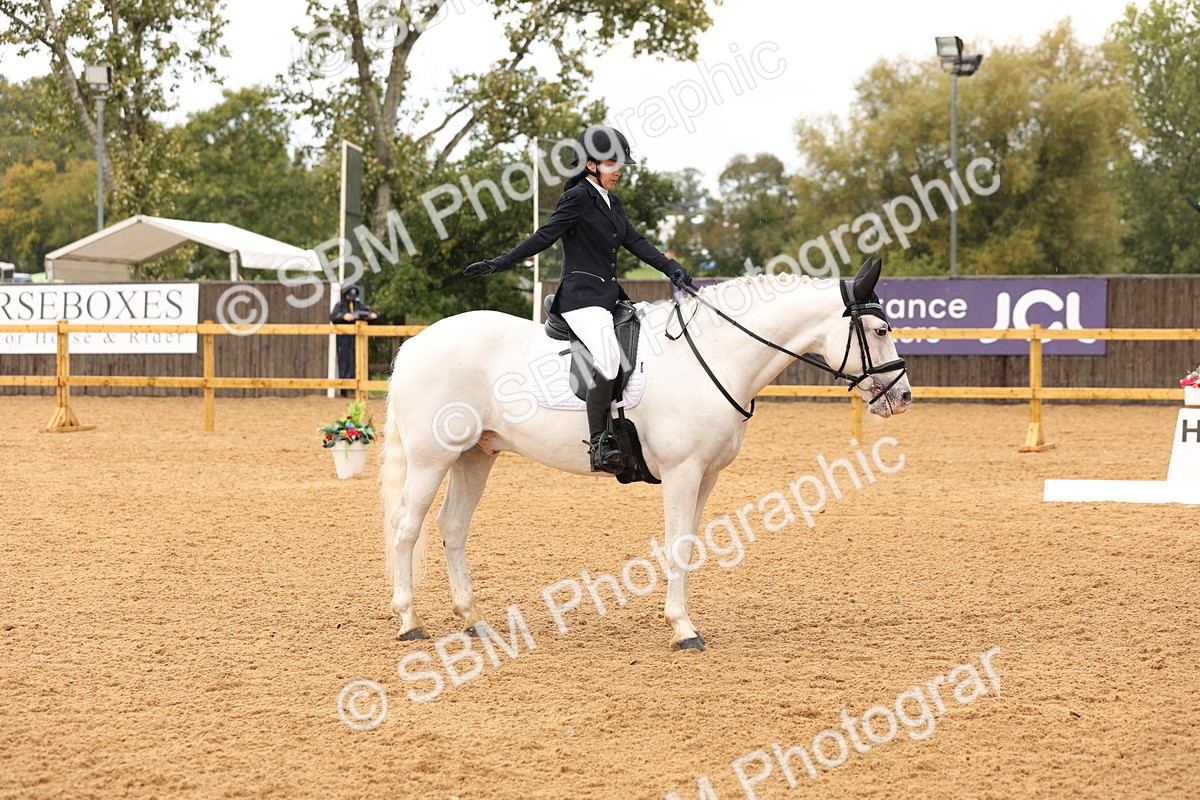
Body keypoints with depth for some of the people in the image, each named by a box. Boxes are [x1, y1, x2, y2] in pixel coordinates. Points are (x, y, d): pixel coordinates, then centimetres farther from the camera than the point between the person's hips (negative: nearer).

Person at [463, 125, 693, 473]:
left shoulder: (613, 203, 19)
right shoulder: (578, 197, -6)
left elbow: (636, 242, 17)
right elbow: (545, 237, -8)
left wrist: (673, 269, 7)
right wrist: (499, 264, -14)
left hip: (610, 294, 10)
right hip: (582, 295, -10)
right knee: (608, 359, -29)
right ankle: (599, 445, -31)